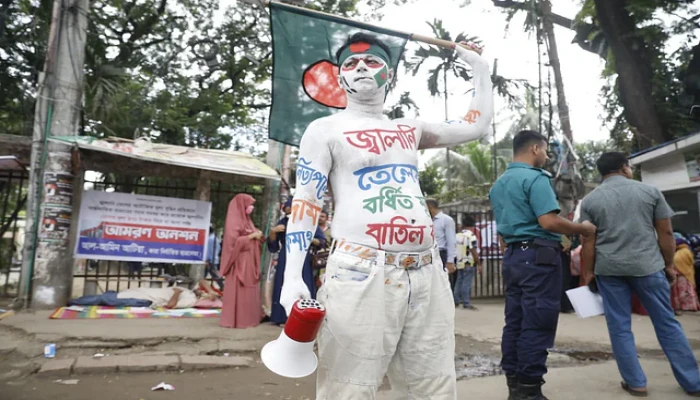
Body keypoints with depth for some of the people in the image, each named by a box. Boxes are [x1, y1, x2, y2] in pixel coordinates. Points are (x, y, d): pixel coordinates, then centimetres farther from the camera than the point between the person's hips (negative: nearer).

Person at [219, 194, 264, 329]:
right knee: (239, 291, -5)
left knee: (249, 291, 9)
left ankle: (248, 318, 14)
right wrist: (252, 236, -15)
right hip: (240, 262, -9)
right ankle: (238, 319, 2)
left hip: (249, 262, 9)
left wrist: (258, 237, 2)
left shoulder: (246, 220, 16)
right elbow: (233, 241, -20)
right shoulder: (234, 221, -10)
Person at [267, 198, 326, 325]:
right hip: (286, 261, 2)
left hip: (303, 261, -2)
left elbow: (322, 241, 0)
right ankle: (284, 317, 10)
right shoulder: (283, 223, 4)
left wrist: (310, 239, -18)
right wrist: (273, 231, -13)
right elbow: (272, 244, 4)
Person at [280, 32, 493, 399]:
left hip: (426, 275, 6)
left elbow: (477, 127, 27)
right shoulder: (325, 130, 6)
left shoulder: (410, 130, 20)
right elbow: (305, 203, -2)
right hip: (360, 274, -5)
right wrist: (292, 276, -12)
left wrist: (481, 70, 30)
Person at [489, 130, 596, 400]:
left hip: (512, 256, 9)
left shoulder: (498, 184, 16)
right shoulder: (535, 178, -11)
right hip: (538, 256, -8)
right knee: (537, 324, -3)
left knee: (514, 321, 10)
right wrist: (583, 229, -5)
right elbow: (549, 222, -19)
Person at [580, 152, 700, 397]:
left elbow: (588, 242, -1)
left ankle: (635, 383, 12)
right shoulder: (650, 191, 2)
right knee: (667, 323, 12)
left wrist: (589, 272, 5)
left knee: (619, 327, 7)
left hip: (608, 269, 0)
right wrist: (669, 264, 11)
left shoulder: (590, 200, 2)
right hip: (648, 265, 1)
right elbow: (666, 233, 3)